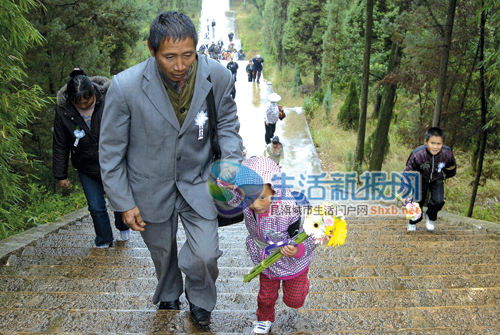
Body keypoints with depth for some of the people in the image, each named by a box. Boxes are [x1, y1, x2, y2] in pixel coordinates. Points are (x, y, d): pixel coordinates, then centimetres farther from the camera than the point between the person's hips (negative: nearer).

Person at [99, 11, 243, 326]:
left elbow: (227, 124, 1)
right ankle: (169, 294, 57)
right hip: (151, 187, 0)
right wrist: (124, 203, -7)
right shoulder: (125, 87, -25)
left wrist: (232, 162, -16)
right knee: (162, 252, 21)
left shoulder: (218, 77, -19)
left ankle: (200, 298, 33)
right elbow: (111, 151, -12)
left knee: (205, 254, -4)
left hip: (197, 182, 1)